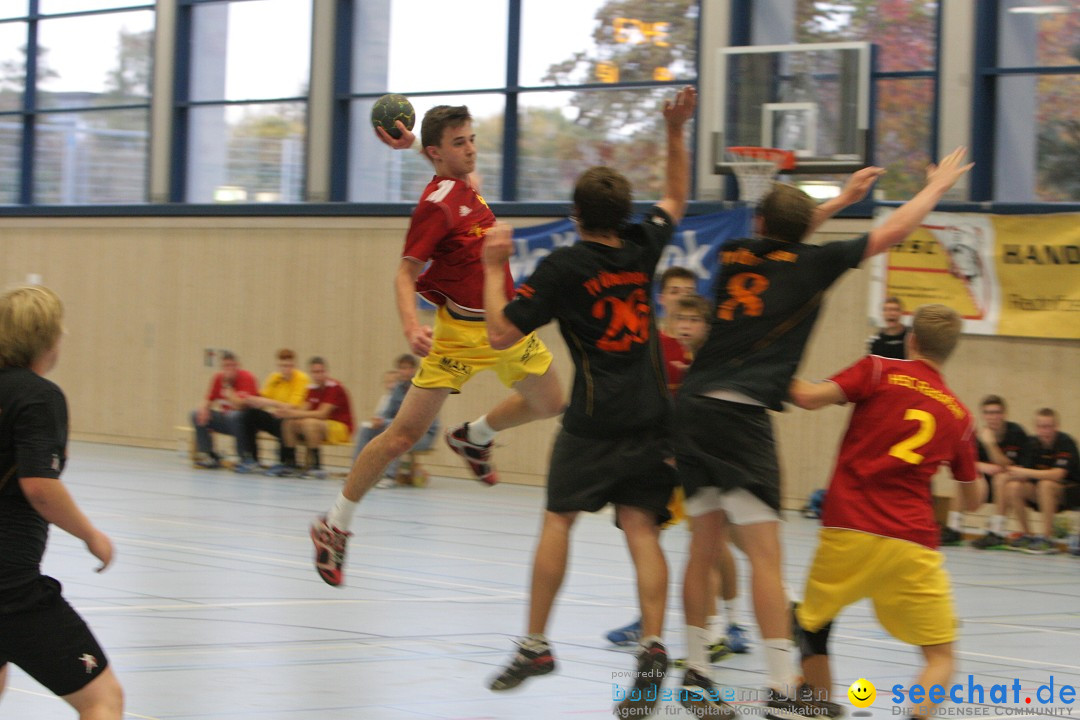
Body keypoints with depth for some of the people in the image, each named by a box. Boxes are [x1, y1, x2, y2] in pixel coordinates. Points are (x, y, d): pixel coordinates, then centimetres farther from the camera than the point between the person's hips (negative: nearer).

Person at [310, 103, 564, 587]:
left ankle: (474, 437, 43)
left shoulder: (466, 185, 3)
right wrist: (411, 328, -36)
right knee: (405, 433, -9)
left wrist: (412, 145, 9)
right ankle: (335, 526, 1)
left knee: (548, 404, 17)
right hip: (461, 330, -8)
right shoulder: (436, 205, -20)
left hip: (505, 322, 8)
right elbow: (405, 274, -21)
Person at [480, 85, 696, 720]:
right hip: (651, 419, 4)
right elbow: (676, 200, 29)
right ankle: (652, 648, -17)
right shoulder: (642, 248, 7)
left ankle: (536, 646, 8)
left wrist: (494, 269, 5)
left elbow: (502, 334, -5)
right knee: (641, 529, -1)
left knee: (559, 519, 7)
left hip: (594, 422, -4)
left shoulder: (564, 267, -5)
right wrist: (676, 132, 25)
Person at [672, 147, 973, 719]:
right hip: (739, 414, -6)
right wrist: (937, 186, 27)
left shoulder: (736, 257, 15)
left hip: (692, 407, 6)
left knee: (703, 545, 13)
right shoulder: (809, 264, 2)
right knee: (765, 552, -8)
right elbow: (893, 231, 10)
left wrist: (842, 198, 46)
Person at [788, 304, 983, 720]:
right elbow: (972, 501, 21)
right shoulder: (960, 416, 12)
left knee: (812, 626, 22)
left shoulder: (879, 371, 4)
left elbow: (809, 397, -7)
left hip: (847, 531, -1)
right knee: (940, 656, 6)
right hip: (912, 543, 1)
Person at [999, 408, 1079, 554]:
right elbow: (1022, 472, -8)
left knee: (1046, 484, -36)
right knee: (1012, 487, -19)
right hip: (1040, 493, 6)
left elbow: (1057, 474, -31)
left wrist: (1026, 472, -36)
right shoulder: (1033, 443, -3)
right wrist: (1016, 473, -33)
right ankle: (1027, 535, -6)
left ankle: (1046, 538, -31)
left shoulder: (1066, 442, -19)